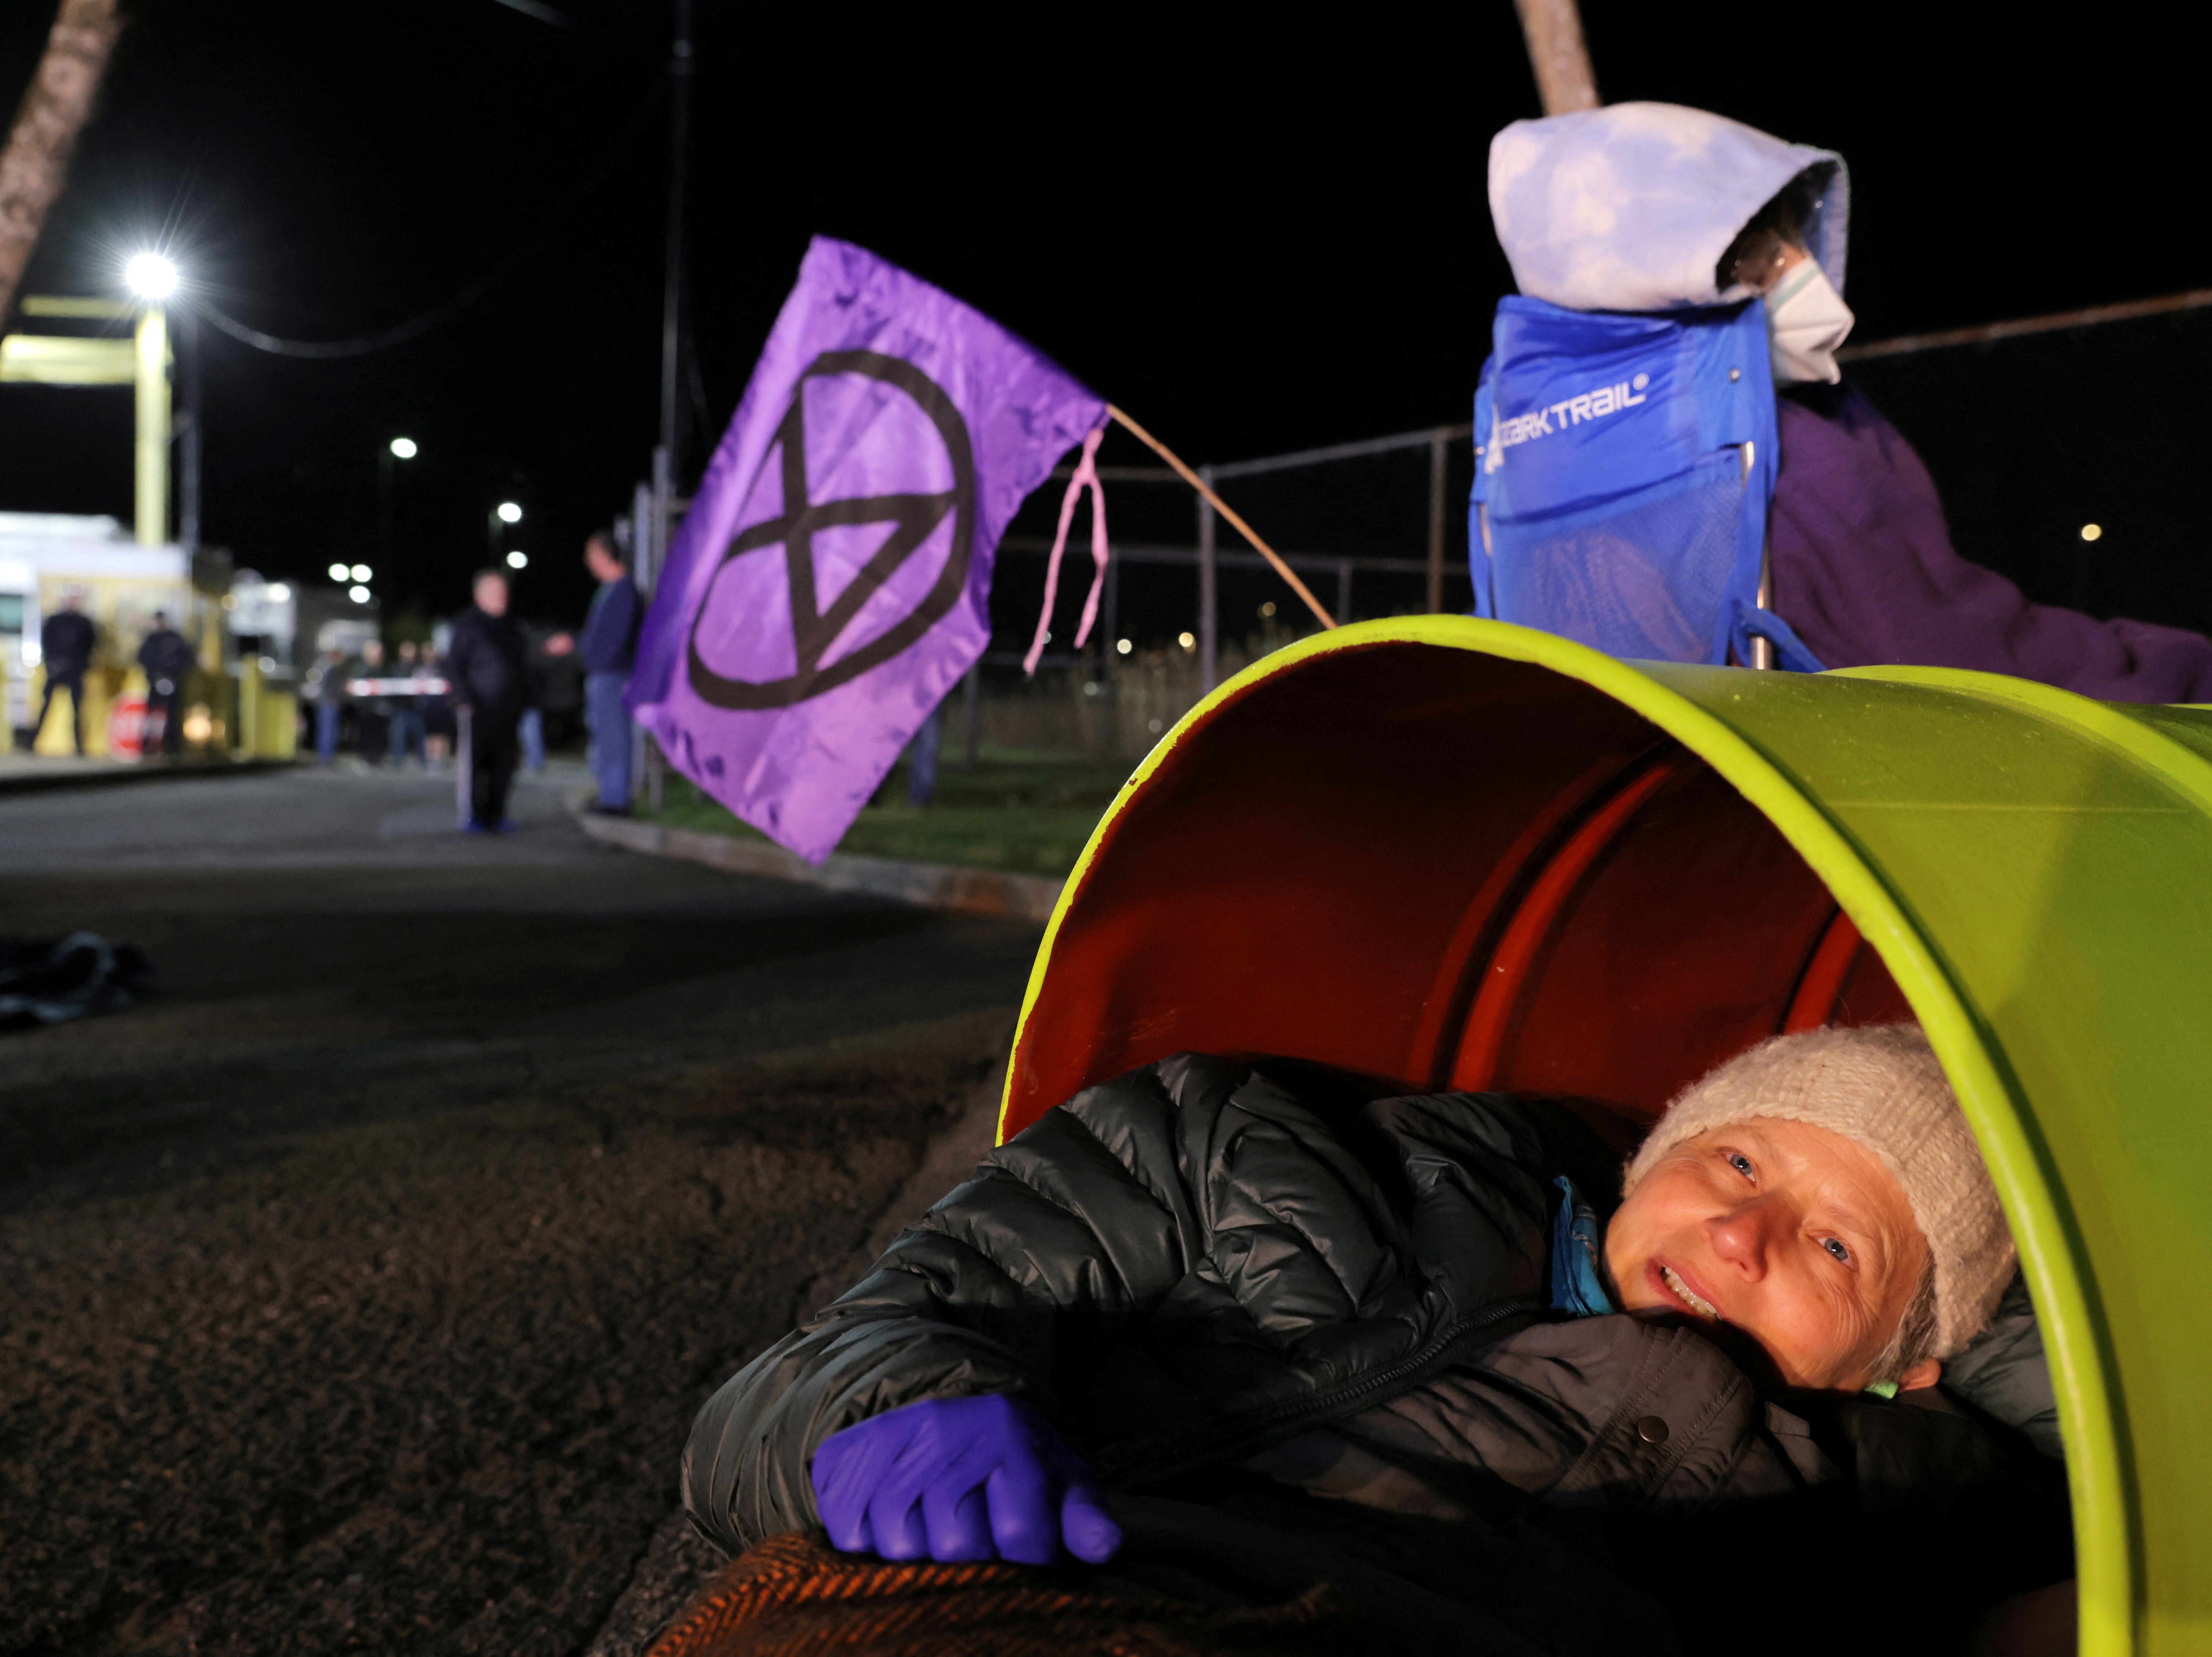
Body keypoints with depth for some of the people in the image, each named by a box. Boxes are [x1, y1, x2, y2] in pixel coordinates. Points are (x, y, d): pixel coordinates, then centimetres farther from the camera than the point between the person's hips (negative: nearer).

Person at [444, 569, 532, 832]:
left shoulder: (512, 628, 16)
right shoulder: (467, 625, -1)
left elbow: (523, 669, 21)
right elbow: (454, 665, -4)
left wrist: (523, 700, 13)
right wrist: (465, 699, -12)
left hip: (508, 710, 5)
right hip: (479, 708, -5)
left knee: (503, 763, 4)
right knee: (474, 762, -3)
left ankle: (497, 815, 12)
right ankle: (472, 816, 3)